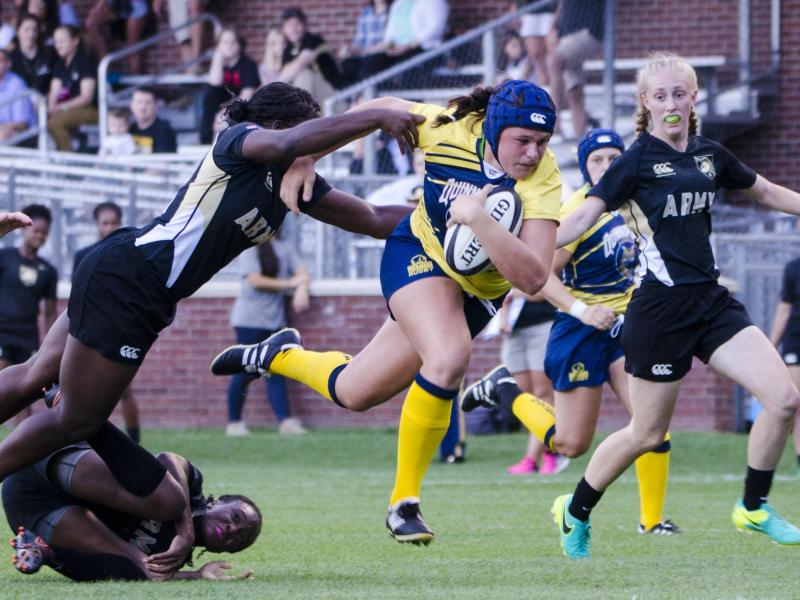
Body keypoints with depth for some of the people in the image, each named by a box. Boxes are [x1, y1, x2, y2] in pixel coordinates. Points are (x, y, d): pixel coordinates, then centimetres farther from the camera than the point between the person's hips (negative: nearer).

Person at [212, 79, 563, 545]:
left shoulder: (543, 182, -29)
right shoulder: (450, 128, -25)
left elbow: (533, 279, -40)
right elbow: (384, 108, -4)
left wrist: (478, 218, -48)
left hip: (478, 293, 2)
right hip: (419, 255, -2)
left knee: (352, 393, 5)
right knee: (448, 358, -31)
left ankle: (280, 355, 38)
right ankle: (404, 502, -14)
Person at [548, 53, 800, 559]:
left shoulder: (711, 156, 9)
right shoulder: (637, 162, -8)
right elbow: (581, 219, -13)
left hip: (712, 302, 6)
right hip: (661, 308, -6)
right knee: (647, 435, 2)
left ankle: (754, 508, 9)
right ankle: (575, 512, 24)